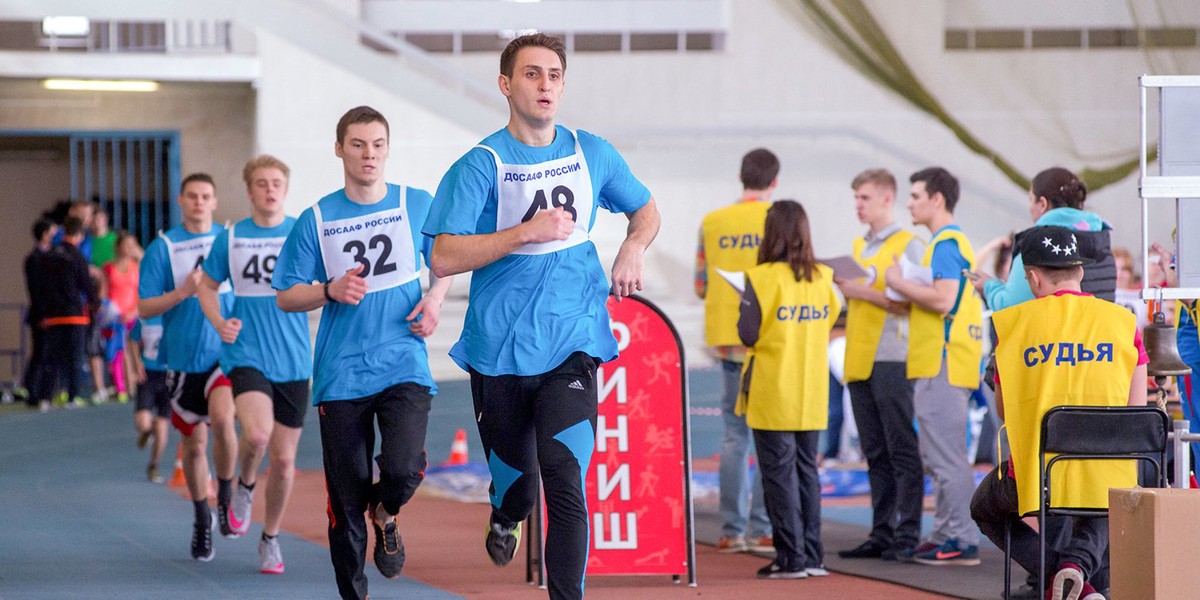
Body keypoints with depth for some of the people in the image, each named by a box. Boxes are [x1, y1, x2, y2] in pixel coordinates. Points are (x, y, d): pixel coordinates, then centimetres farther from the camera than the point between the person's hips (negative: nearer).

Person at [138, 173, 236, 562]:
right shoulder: (163, 248, 0)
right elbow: (144, 308, -3)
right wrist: (182, 292, -17)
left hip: (227, 351, -1)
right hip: (185, 357, 1)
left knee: (222, 419, -26)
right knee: (194, 444, 8)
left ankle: (226, 497, -3)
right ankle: (202, 520, 28)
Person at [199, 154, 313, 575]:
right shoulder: (230, 239, 3)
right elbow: (207, 287, 15)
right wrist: (219, 323, -4)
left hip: (293, 361, 1)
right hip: (246, 354, -1)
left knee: (283, 458, 5)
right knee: (257, 433, -27)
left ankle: (271, 538, 26)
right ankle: (245, 485, 6)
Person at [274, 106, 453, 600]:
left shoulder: (417, 205, 3)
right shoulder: (316, 221, 1)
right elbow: (285, 297, 5)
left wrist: (435, 300, -2)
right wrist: (331, 290, -13)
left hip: (404, 366, 0)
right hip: (341, 372, 0)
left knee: (404, 470, -21)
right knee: (346, 500, 1)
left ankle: (385, 515, 15)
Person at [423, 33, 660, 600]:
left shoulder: (592, 154, 6)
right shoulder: (481, 165, -6)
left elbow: (646, 210, 24)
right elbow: (444, 259, -14)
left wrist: (632, 248, 2)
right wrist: (528, 231, -22)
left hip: (571, 346, 1)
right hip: (499, 351, -1)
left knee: (565, 484, -16)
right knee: (515, 480, 13)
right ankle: (505, 519, 50)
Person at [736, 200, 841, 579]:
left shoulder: (764, 278, -14)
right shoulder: (822, 278, 2)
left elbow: (748, 334, -15)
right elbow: (828, 324, 10)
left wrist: (744, 306, 3)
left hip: (773, 396, -5)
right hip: (812, 395, 5)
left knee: (779, 473, 0)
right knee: (807, 470, 13)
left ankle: (791, 558, -1)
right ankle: (812, 556, 13)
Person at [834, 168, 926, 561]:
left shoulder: (908, 245, -4)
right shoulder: (859, 248, 19)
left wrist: (863, 292, -16)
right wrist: (844, 289, 4)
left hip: (891, 359, -7)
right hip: (859, 361, 7)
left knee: (902, 450, -6)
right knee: (875, 454, 8)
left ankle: (908, 534, -6)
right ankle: (882, 533, 10)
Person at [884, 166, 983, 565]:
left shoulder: (946, 244, -13)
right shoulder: (950, 241, 20)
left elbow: (943, 299, -24)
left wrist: (900, 283, -12)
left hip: (942, 367, -11)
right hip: (936, 365, 11)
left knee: (947, 458, -10)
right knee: (937, 458, 14)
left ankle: (963, 541, -10)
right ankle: (944, 537, 17)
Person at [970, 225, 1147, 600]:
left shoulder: (1012, 322, 0)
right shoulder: (1123, 321, 3)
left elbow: (1003, 410, 9)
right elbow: (1136, 414, 2)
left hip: (1035, 477, -2)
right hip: (1107, 479, 2)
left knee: (986, 511, 30)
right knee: (1102, 513, 39)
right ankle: (1079, 562, 2)